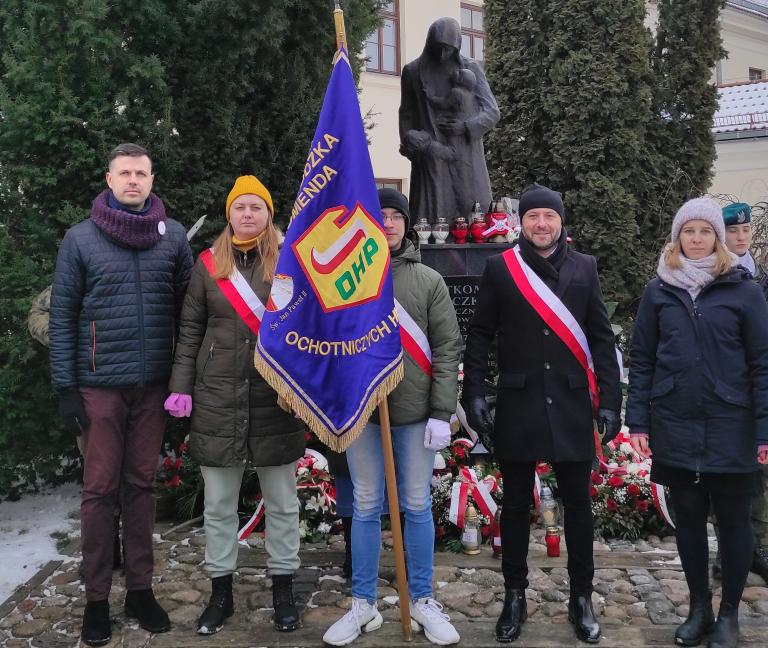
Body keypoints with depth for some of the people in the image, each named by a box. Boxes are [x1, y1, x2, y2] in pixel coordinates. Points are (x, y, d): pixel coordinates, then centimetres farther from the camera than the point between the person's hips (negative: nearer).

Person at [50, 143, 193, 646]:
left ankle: (141, 588, 23)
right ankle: (97, 597, 18)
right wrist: (66, 388, -5)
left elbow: (188, 310, 5)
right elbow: (62, 317, -1)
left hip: (153, 385, 2)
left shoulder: (173, 236, 3)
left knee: (142, 486, 11)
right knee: (100, 490, 5)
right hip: (99, 385, -1)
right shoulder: (80, 239, -1)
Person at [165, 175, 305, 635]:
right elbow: (191, 330, 7)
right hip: (217, 399, 1)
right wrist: (181, 386, 0)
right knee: (219, 505, 10)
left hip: (276, 399, -1)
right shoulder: (209, 263, 5)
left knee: (282, 503, 9)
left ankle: (284, 589, 25)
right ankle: (221, 592, 26)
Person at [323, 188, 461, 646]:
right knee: (366, 508, 9)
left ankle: (422, 600, 24)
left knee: (417, 506, 9)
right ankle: (364, 604, 23)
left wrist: (442, 413, -7)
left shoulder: (429, 281, 1)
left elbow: (447, 349, -1)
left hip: (416, 412, 0)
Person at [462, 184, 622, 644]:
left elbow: (601, 338, 4)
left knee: (578, 504, 10)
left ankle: (582, 597, 26)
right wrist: (474, 392, -6)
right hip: (518, 406, -1)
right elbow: (480, 335, 2)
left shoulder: (585, 268, 5)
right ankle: (515, 596, 25)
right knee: (516, 505, 10)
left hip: (572, 405, 1)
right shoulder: (500, 268, 2)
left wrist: (609, 399, -1)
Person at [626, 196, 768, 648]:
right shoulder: (659, 290, 4)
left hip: (730, 426, -2)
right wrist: (638, 421, -1)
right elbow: (642, 359, 5)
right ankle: (699, 607, 26)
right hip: (675, 427, 2)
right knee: (688, 517, 11)